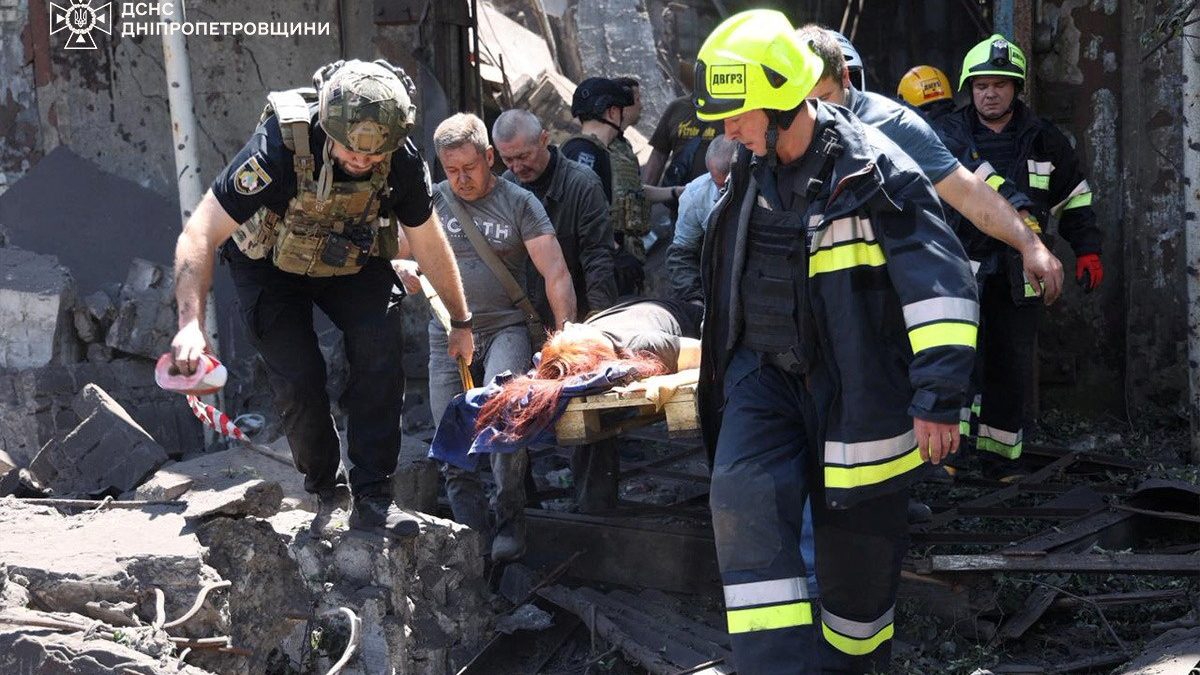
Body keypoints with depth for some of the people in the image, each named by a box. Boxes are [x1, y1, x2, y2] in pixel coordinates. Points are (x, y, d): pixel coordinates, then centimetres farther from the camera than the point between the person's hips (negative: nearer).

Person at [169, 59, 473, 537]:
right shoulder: (279, 148, -37)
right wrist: (191, 324, -49)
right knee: (298, 376, -14)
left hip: (352, 263, 3)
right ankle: (326, 490, 13)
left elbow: (430, 245, -5)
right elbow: (199, 235, -37)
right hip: (271, 265, -2)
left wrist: (462, 322, 5)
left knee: (379, 348, -20)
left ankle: (372, 498, -12)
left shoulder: (402, 161, -24)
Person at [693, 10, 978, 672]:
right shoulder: (748, 171, 5)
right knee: (743, 503, -18)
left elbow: (940, 286, -20)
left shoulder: (874, 171, -16)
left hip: (856, 387, -5)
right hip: (764, 376, 5)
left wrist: (938, 399, -24)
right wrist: (724, 363, 31)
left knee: (856, 541, 7)